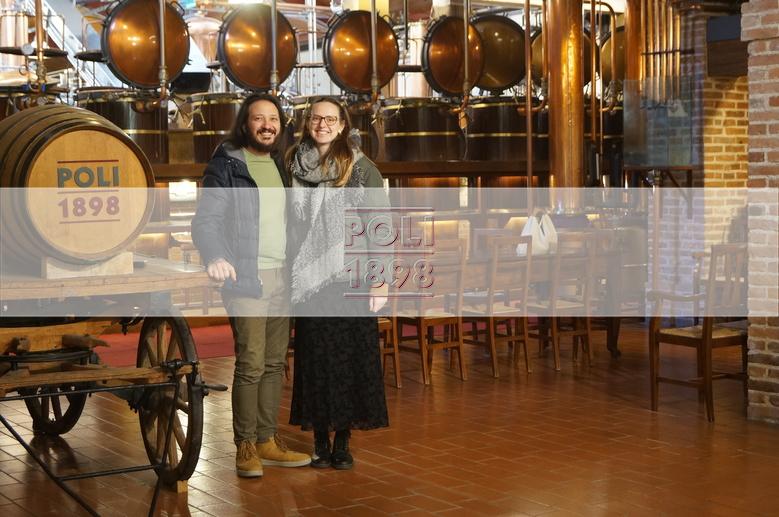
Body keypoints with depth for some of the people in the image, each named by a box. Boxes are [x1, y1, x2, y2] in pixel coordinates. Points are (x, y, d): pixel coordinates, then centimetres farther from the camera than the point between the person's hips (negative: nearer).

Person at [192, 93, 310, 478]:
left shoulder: (280, 164, 16)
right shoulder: (226, 165, -4)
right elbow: (206, 219, -14)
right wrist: (215, 257, -32)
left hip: (281, 277, 6)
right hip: (246, 277, -6)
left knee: (275, 364, 9)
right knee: (251, 364, -8)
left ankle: (267, 441, 17)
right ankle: (245, 446, 3)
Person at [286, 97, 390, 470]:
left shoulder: (361, 168, 0)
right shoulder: (293, 167, 7)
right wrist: (287, 275, 6)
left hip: (350, 280, -2)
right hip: (309, 281, 2)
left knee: (351, 357, 0)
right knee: (315, 358, 4)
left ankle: (343, 442, 11)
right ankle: (320, 442, 13)